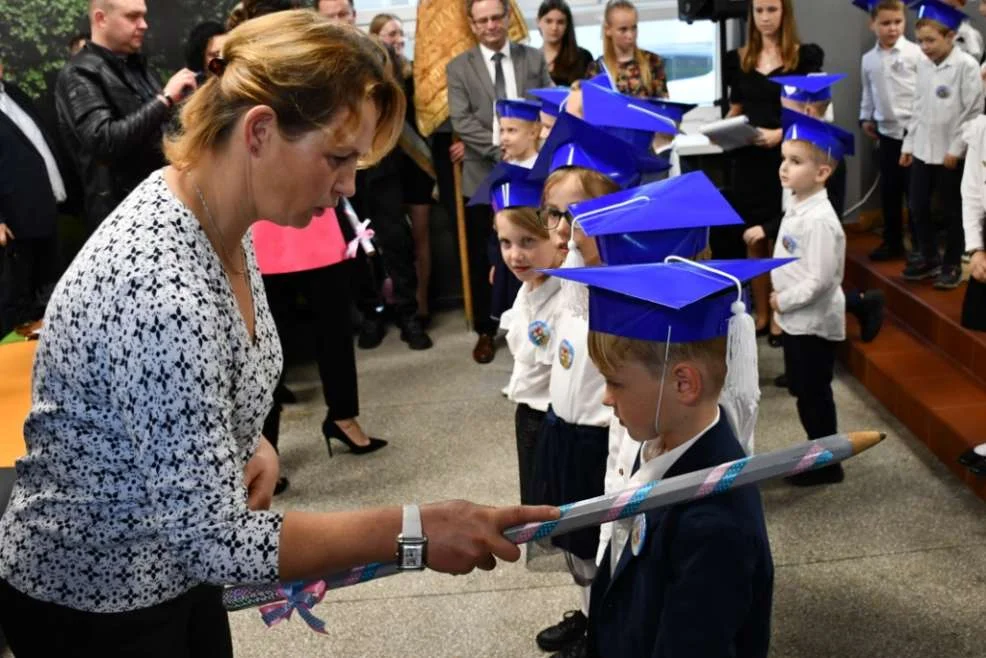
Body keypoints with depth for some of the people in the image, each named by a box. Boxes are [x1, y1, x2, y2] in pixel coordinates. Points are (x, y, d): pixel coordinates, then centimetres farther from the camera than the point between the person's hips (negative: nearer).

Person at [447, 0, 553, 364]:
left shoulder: (534, 59, 7)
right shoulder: (458, 68, 3)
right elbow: (462, 121, -8)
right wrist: (503, 150, -19)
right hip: (483, 176, 0)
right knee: (482, 259, 7)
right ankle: (485, 331, 21)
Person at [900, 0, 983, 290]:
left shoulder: (966, 65, -13)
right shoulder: (924, 65, 5)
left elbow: (974, 111, -13)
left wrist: (955, 148, -14)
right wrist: (908, 144, 11)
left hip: (950, 153, -6)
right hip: (922, 149, 6)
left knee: (953, 211, 7)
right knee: (918, 207, 11)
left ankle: (952, 265, 21)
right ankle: (930, 259, 28)